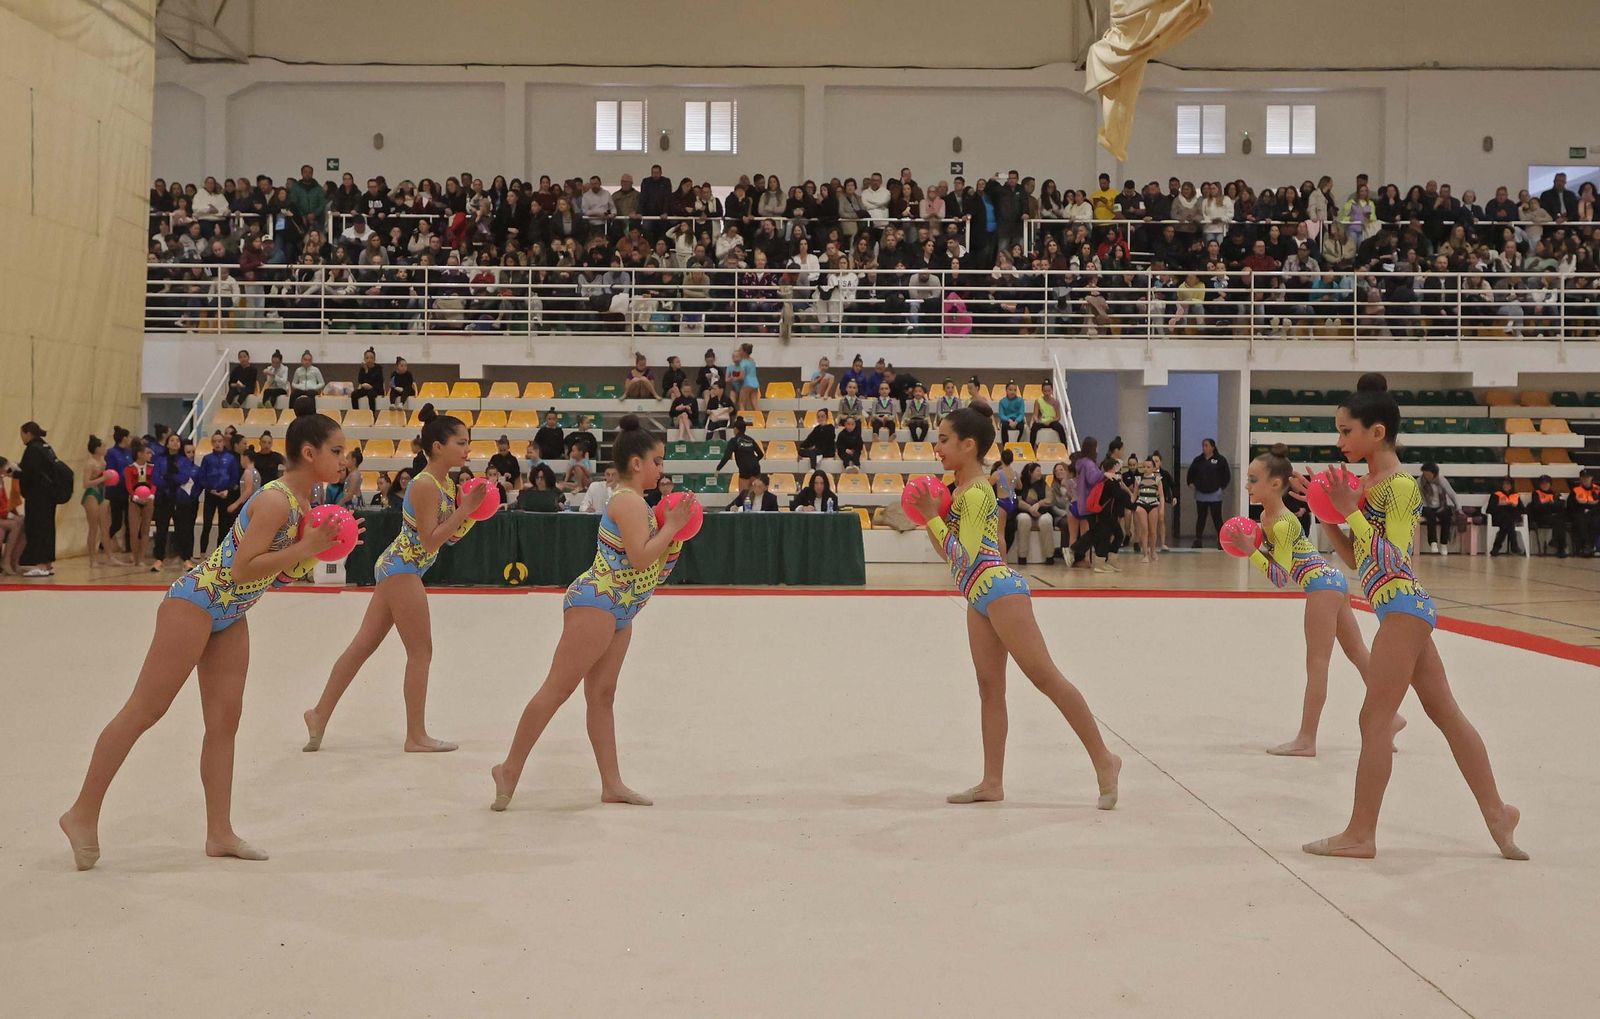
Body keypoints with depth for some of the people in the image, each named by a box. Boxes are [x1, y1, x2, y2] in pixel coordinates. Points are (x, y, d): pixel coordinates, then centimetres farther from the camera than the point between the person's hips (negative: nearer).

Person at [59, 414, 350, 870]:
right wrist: (305, 546, -27)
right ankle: (83, 813, 9)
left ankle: (220, 833, 12)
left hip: (230, 616, 9)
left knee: (224, 721, 7)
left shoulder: (305, 503, 7)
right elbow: (242, 568, -26)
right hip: (196, 601, -9)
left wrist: (320, 547, 1)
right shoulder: (275, 500, -20)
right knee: (144, 711, -3)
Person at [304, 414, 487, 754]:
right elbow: (430, 540, -20)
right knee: (421, 652, -3)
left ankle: (320, 715, 19)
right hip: (402, 568, -9)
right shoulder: (426, 485, -17)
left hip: (395, 569, 9)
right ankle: (416, 736, 4)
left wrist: (469, 510, 2)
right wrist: (464, 509, -20)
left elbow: (450, 537, 15)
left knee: (363, 646, 12)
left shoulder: (447, 485, 11)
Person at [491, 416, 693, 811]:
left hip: (617, 613, 11)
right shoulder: (629, 501, -12)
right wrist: (671, 526, -11)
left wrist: (671, 532, 9)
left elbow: (651, 565, 21)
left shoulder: (631, 502, 19)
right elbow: (641, 558, -22)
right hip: (596, 603, -11)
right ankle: (511, 768, -3)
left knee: (602, 696, 8)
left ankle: (612, 784, 8)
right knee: (557, 689, -9)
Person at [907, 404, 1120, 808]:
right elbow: (948, 552, 19)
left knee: (1045, 676, -8)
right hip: (979, 597, 10)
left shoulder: (975, 493, -14)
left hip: (997, 589, -10)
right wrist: (928, 516, 9)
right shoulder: (963, 489, 15)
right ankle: (992, 782, 12)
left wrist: (932, 517, -14)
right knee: (989, 689, 9)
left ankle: (1103, 760, -1)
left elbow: (964, 554, -20)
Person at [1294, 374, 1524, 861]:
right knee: (1446, 713, 15)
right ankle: (1497, 811, 24)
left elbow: (1392, 557, -19)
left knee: (1374, 719, -5)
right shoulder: (1366, 484, 12)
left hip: (1404, 607, -10)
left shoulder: (1400, 485, -13)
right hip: (1405, 609, 10)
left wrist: (1350, 512, -19)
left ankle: (1360, 835, 2)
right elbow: (1355, 558, 14)